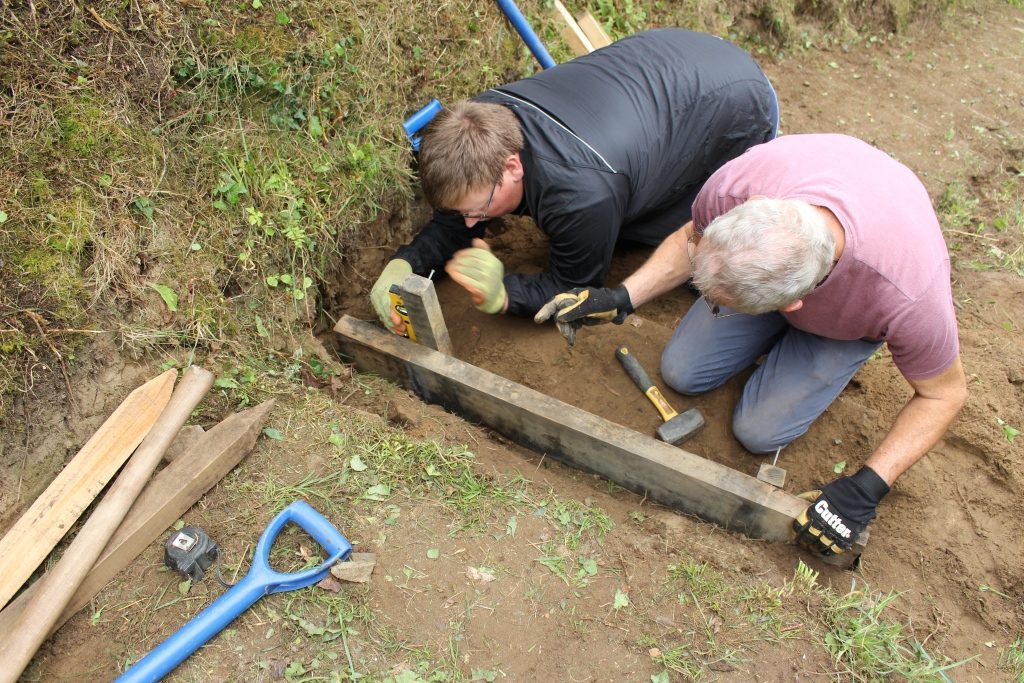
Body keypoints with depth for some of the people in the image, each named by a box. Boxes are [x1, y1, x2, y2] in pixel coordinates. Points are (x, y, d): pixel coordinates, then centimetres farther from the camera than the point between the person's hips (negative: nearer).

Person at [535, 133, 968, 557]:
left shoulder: (908, 297, -46)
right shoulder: (739, 182, -41)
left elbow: (945, 393, -23)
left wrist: (867, 488, -31)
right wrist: (620, 299, -26)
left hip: (849, 313, -2)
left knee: (759, 432, -8)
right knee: (682, 373, 1)